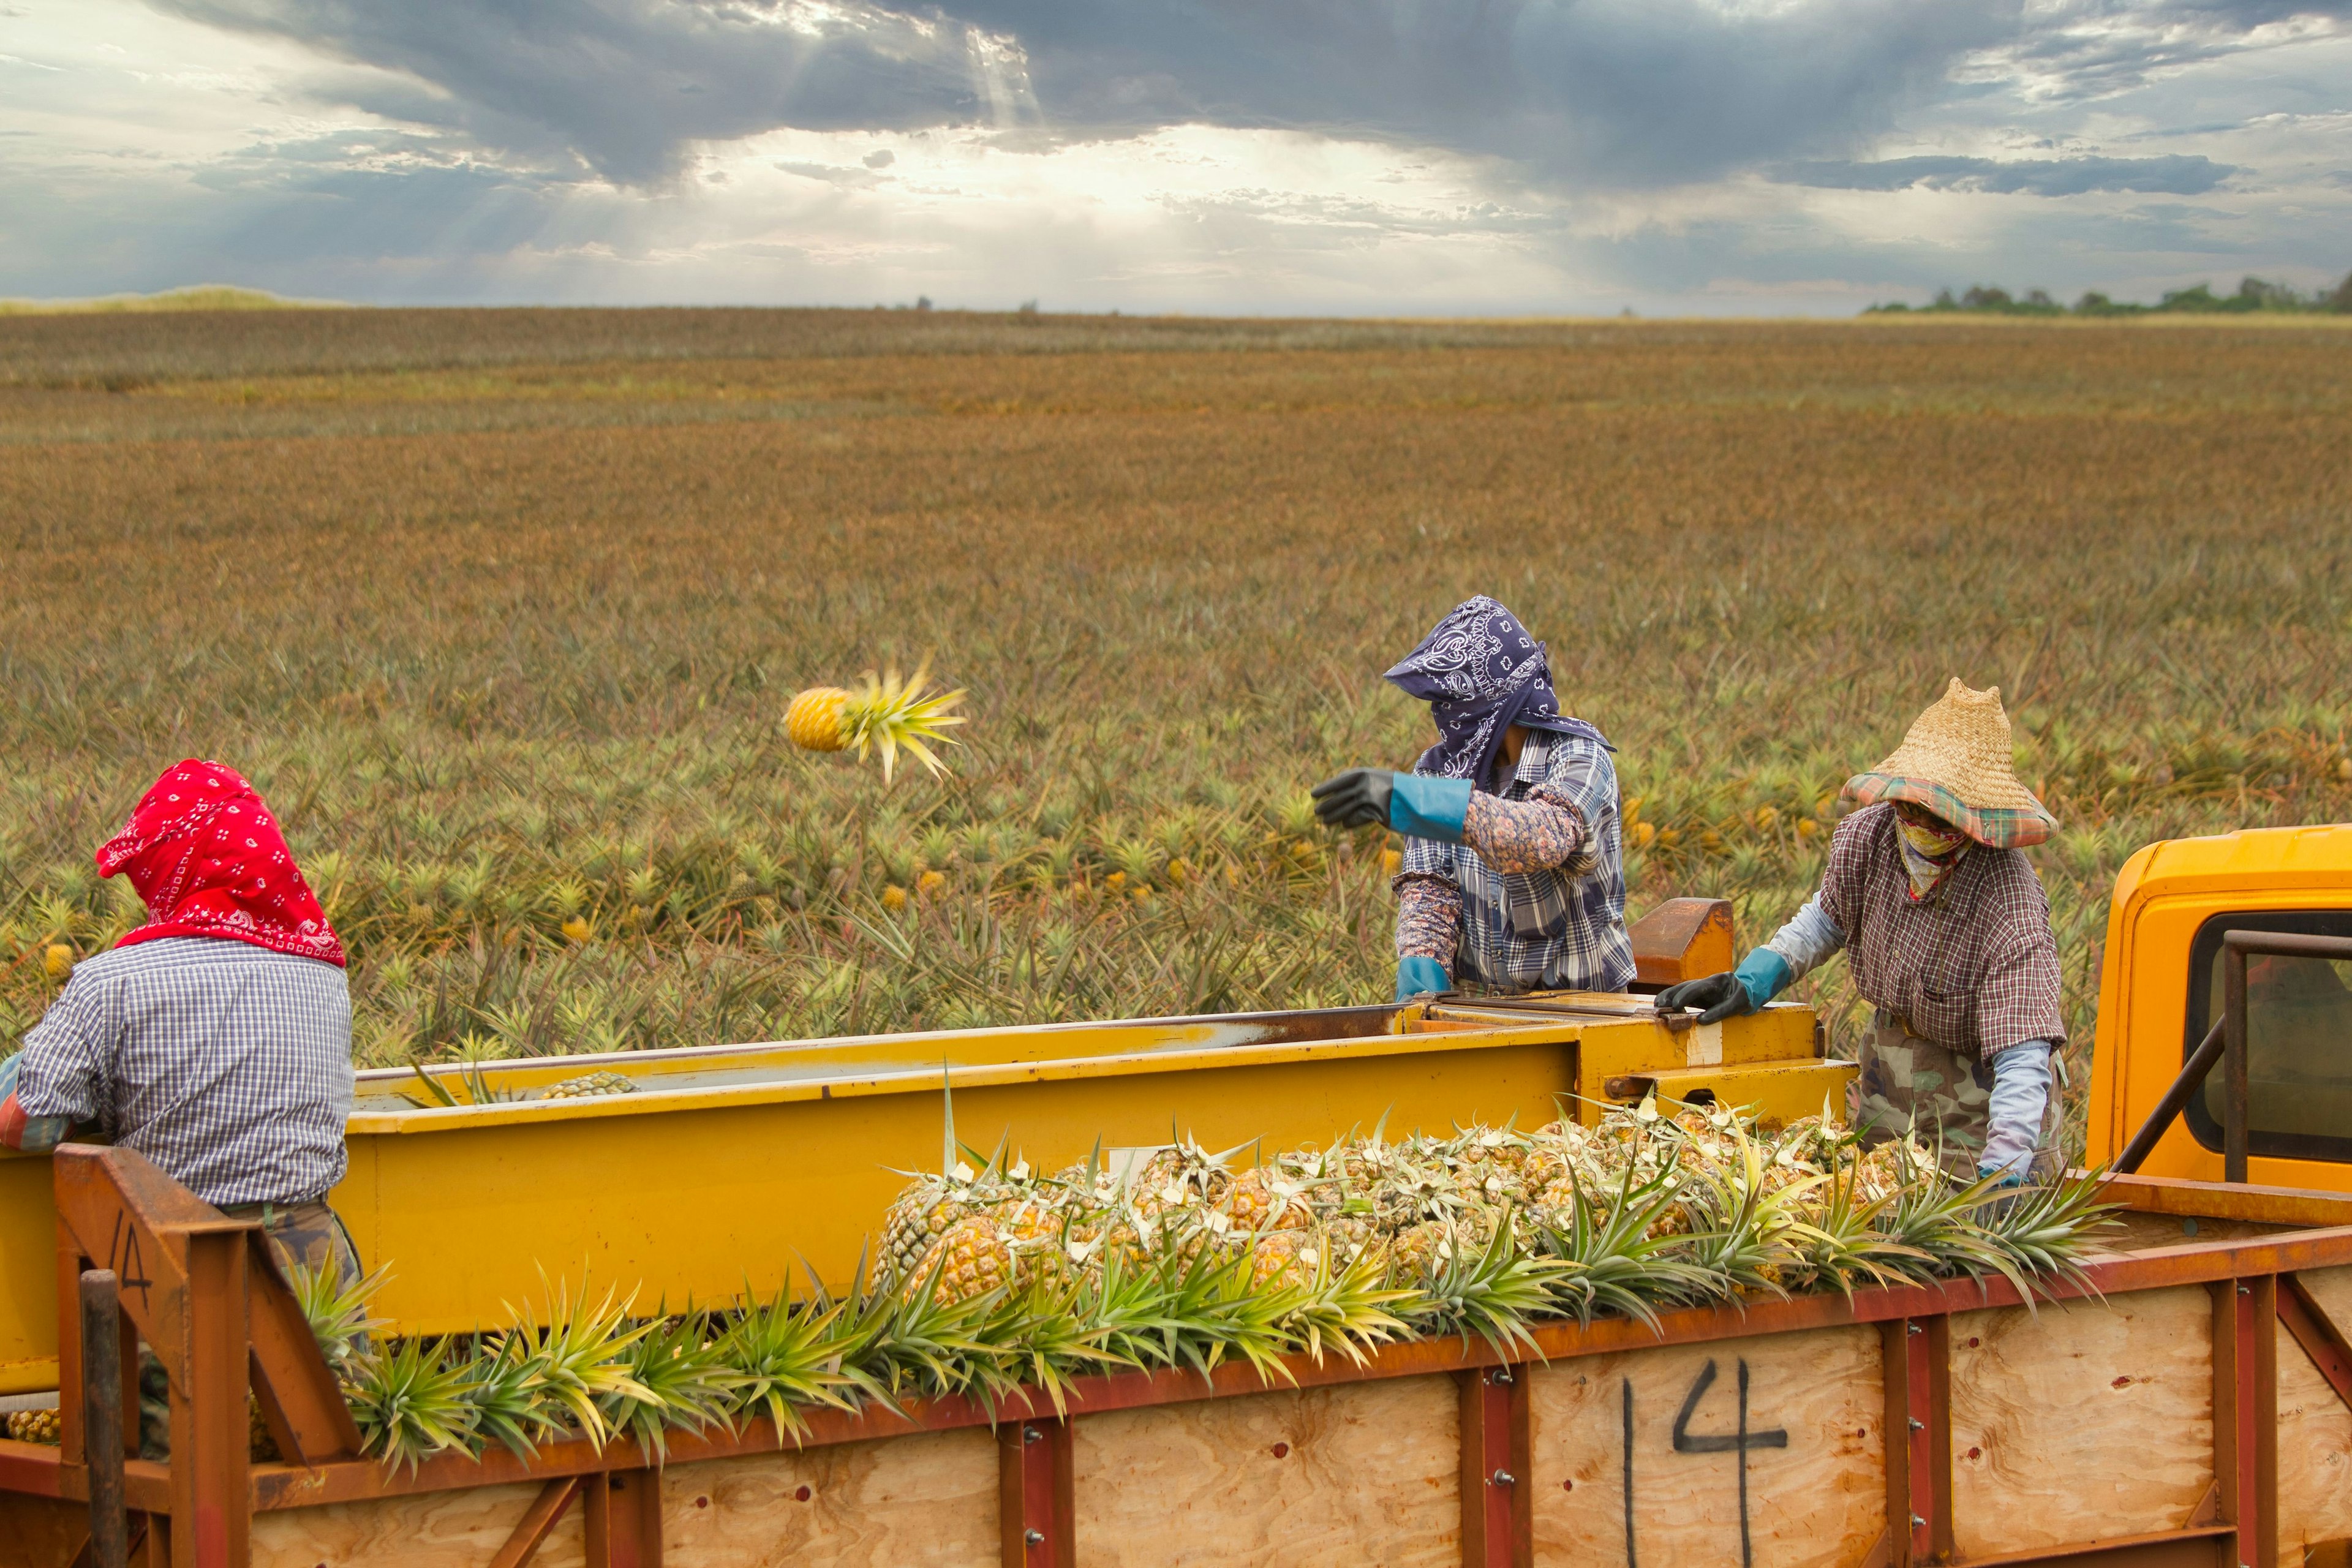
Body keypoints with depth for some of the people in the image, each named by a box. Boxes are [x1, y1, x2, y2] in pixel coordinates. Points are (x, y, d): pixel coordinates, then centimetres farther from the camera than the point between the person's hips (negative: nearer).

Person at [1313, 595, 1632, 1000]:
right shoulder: (1436, 769, 5)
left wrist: (1406, 800, -42)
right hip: (1475, 1006, 4)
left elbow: (1545, 839, -32)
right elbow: (1428, 889, -3)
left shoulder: (1577, 758, -11)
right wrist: (1421, 975, -24)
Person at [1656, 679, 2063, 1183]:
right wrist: (1749, 982, -4)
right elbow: (1829, 916, 9)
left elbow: (2023, 1061, -38)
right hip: (1888, 1060, 5)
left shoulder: (2012, 907, -32)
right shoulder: (1870, 836, -15)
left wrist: (2003, 1170, -52)